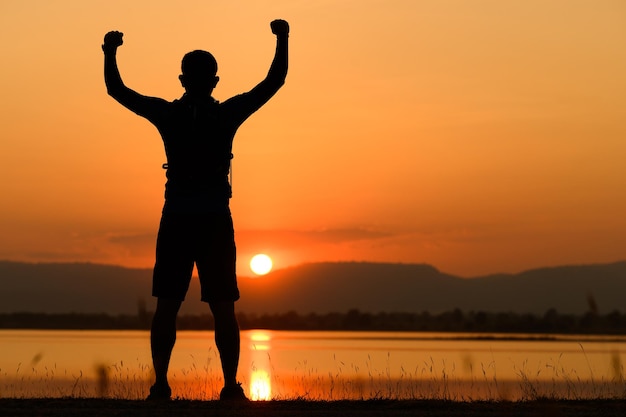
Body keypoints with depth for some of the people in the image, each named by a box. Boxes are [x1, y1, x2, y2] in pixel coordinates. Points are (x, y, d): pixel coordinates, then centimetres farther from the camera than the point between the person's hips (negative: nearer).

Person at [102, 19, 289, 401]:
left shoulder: (167, 114, 1)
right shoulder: (229, 114, -1)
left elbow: (117, 90, 13)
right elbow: (274, 82, 9)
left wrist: (110, 52, 23)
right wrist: (282, 40, 17)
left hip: (176, 221, 1)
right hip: (216, 221, -1)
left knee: (167, 306, 5)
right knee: (223, 308, 1)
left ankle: (161, 383, 0)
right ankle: (231, 387, -2)